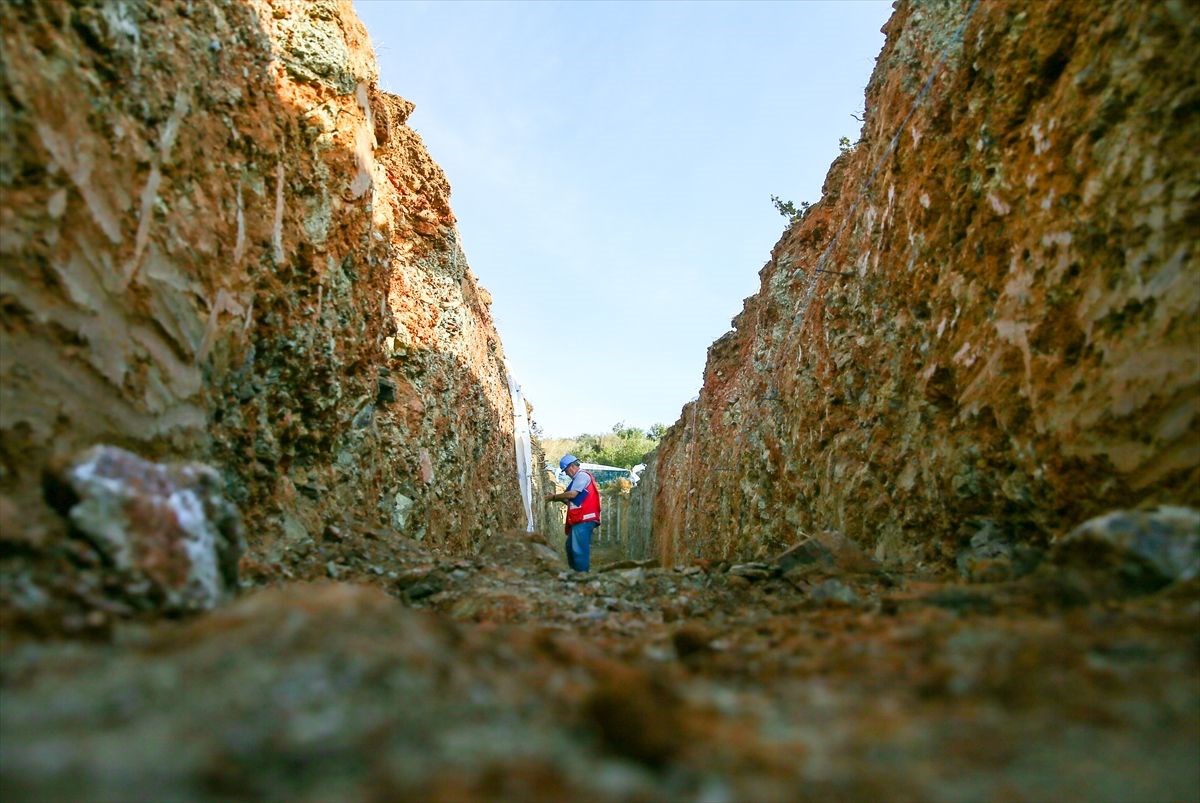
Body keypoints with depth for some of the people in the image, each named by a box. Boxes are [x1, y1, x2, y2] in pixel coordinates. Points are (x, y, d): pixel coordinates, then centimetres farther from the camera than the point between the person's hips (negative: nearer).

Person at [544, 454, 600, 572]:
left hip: (584, 521, -11)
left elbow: (572, 494, -17)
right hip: (579, 521, 11)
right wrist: (559, 498, 9)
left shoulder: (582, 475, -7)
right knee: (570, 547, 15)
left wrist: (554, 497, -4)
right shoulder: (579, 478, 22)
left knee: (579, 550, -11)